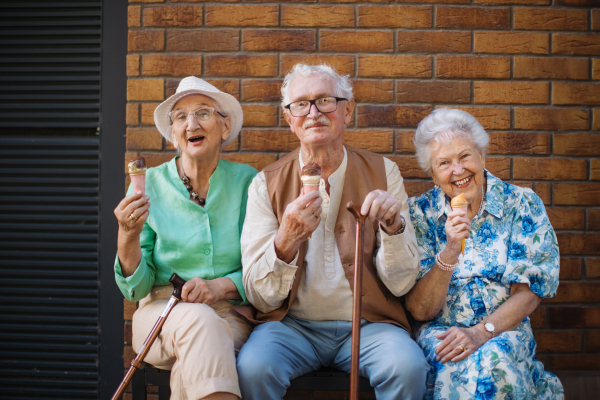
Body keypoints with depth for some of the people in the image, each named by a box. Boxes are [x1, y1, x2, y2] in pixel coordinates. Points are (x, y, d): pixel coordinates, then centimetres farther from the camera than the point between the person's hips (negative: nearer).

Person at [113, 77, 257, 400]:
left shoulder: (247, 182, 3)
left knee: (192, 369, -33)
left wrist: (221, 286, -16)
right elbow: (135, 288, 0)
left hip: (232, 314, 0)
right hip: (162, 310, 1)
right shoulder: (149, 184, 3)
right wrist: (128, 237, -18)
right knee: (198, 321, -34)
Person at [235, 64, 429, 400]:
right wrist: (286, 241, -25)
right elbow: (259, 296, -6)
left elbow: (402, 284, -1)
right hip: (292, 324, 0)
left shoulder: (383, 173, 2)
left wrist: (393, 226, -20)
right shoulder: (267, 184, 1)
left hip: (368, 324, 1)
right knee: (253, 366, -30)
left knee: (408, 366, -29)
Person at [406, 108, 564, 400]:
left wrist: (481, 332, -18)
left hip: (504, 329, 0)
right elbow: (420, 310, -6)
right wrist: (449, 253, -21)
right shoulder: (419, 213, 1)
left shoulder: (522, 205, 1)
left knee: (493, 361, -34)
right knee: (458, 369, -34)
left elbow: (529, 294, -2)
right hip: (441, 332, 0)